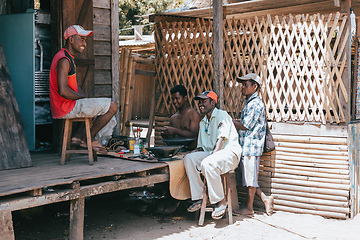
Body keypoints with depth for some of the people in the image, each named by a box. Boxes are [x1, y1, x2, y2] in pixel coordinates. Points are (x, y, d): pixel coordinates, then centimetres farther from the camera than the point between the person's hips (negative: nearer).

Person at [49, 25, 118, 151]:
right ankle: (88, 138, 3)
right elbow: (63, 91, -27)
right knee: (112, 106, -10)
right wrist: (83, 98, -12)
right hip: (66, 108, -11)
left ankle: (78, 136, 19)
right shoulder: (64, 60, -18)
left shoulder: (69, 58, 16)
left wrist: (85, 98, 6)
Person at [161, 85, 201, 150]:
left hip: (190, 151, -6)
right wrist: (166, 135, -1)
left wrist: (175, 131, -20)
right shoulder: (173, 118, 18)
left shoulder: (193, 114, -3)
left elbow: (194, 135, -13)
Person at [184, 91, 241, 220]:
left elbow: (221, 140, -17)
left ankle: (220, 201, -20)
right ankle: (198, 198, -16)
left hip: (230, 152, -7)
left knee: (207, 164, -36)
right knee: (189, 159, -18)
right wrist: (194, 152, 0)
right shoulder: (202, 122, 20)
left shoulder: (222, 115, -5)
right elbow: (201, 147, 21)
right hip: (210, 153, 7)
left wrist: (212, 156, -26)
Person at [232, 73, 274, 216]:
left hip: (251, 146, -10)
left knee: (250, 178, 0)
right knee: (247, 178, 12)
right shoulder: (249, 103, 18)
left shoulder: (256, 103, -14)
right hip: (245, 147, 10)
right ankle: (265, 199, 20)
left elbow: (246, 125, -16)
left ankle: (249, 208, 10)